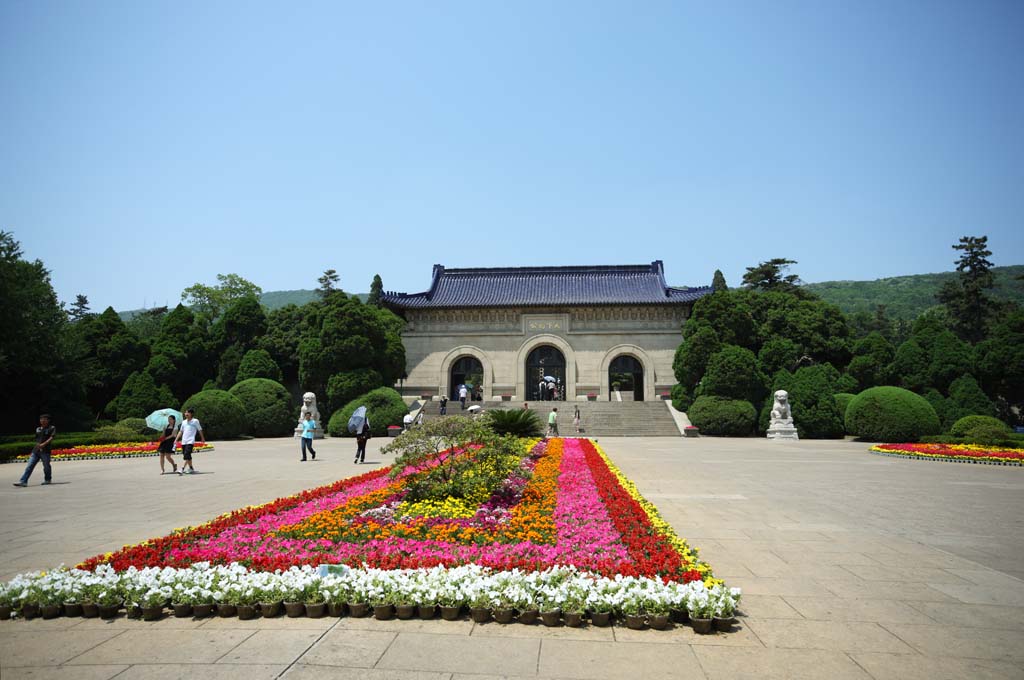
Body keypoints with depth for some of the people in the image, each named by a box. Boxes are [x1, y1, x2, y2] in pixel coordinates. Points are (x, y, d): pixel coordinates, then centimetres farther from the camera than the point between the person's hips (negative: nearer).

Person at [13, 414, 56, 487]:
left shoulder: (52, 428, -1)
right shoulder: (38, 429, 17)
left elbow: (51, 438, -12)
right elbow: (37, 439, 24)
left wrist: (43, 444, -23)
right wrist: (37, 445, 12)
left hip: (45, 450, -5)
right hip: (36, 450, 5)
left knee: (46, 466, 2)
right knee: (29, 466, -2)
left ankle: (48, 480, 19)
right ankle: (23, 481, -7)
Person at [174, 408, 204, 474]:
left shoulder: (195, 421, -1)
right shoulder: (184, 422, 15)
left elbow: (200, 430, 6)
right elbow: (181, 431, 21)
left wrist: (202, 439, 13)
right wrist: (176, 439, 14)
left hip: (190, 441, -6)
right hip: (183, 441, 6)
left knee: (186, 455, -18)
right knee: (187, 456, 10)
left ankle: (182, 469, -22)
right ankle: (191, 468, 21)